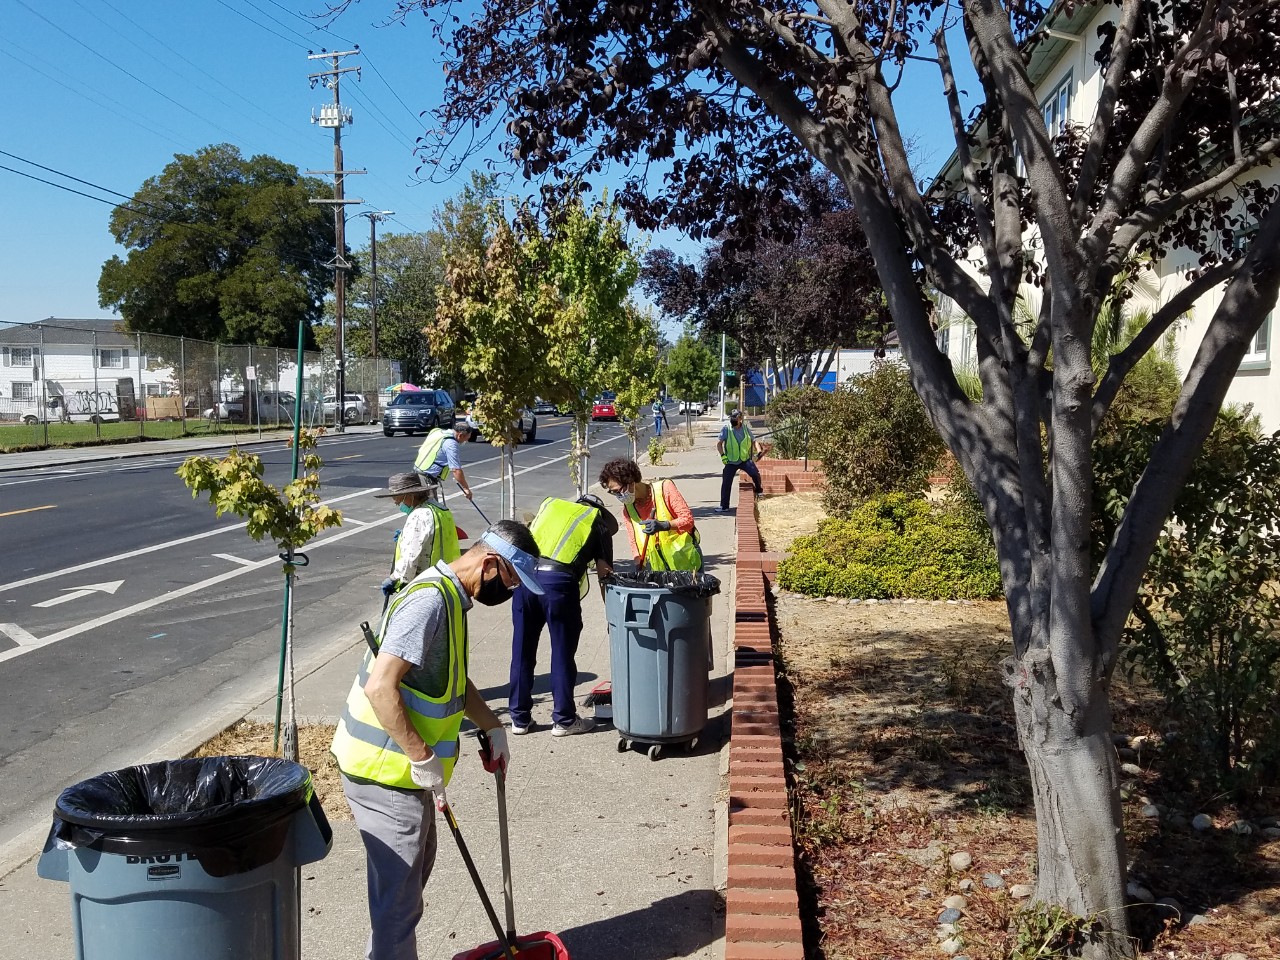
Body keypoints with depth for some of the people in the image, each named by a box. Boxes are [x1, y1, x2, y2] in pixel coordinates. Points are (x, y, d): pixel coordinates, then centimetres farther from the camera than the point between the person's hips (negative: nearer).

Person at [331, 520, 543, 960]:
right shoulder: (429, 601, -24)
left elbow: (454, 679, 22)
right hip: (384, 771, -10)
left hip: (401, 764, 10)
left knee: (414, 868, 23)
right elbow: (380, 687, -31)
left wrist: (493, 728, 14)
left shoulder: (449, 597, 8)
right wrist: (423, 758, -25)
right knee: (400, 887, 1)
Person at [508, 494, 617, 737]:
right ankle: (564, 720, 18)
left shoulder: (550, 504, 28)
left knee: (522, 651, 13)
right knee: (562, 653, 9)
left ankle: (520, 718, 23)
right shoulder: (598, 521, 18)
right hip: (559, 580, -4)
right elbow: (604, 571, 14)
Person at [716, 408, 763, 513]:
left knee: (755, 473, -21)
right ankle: (724, 505, 9)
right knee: (726, 483, -3)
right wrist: (722, 455, -16)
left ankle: (758, 491, 9)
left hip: (745, 459, 0)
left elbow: (753, 441, 14)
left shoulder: (746, 429, 1)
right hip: (731, 461, 0)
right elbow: (719, 444, -3)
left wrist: (753, 453, 1)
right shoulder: (726, 429, -6)